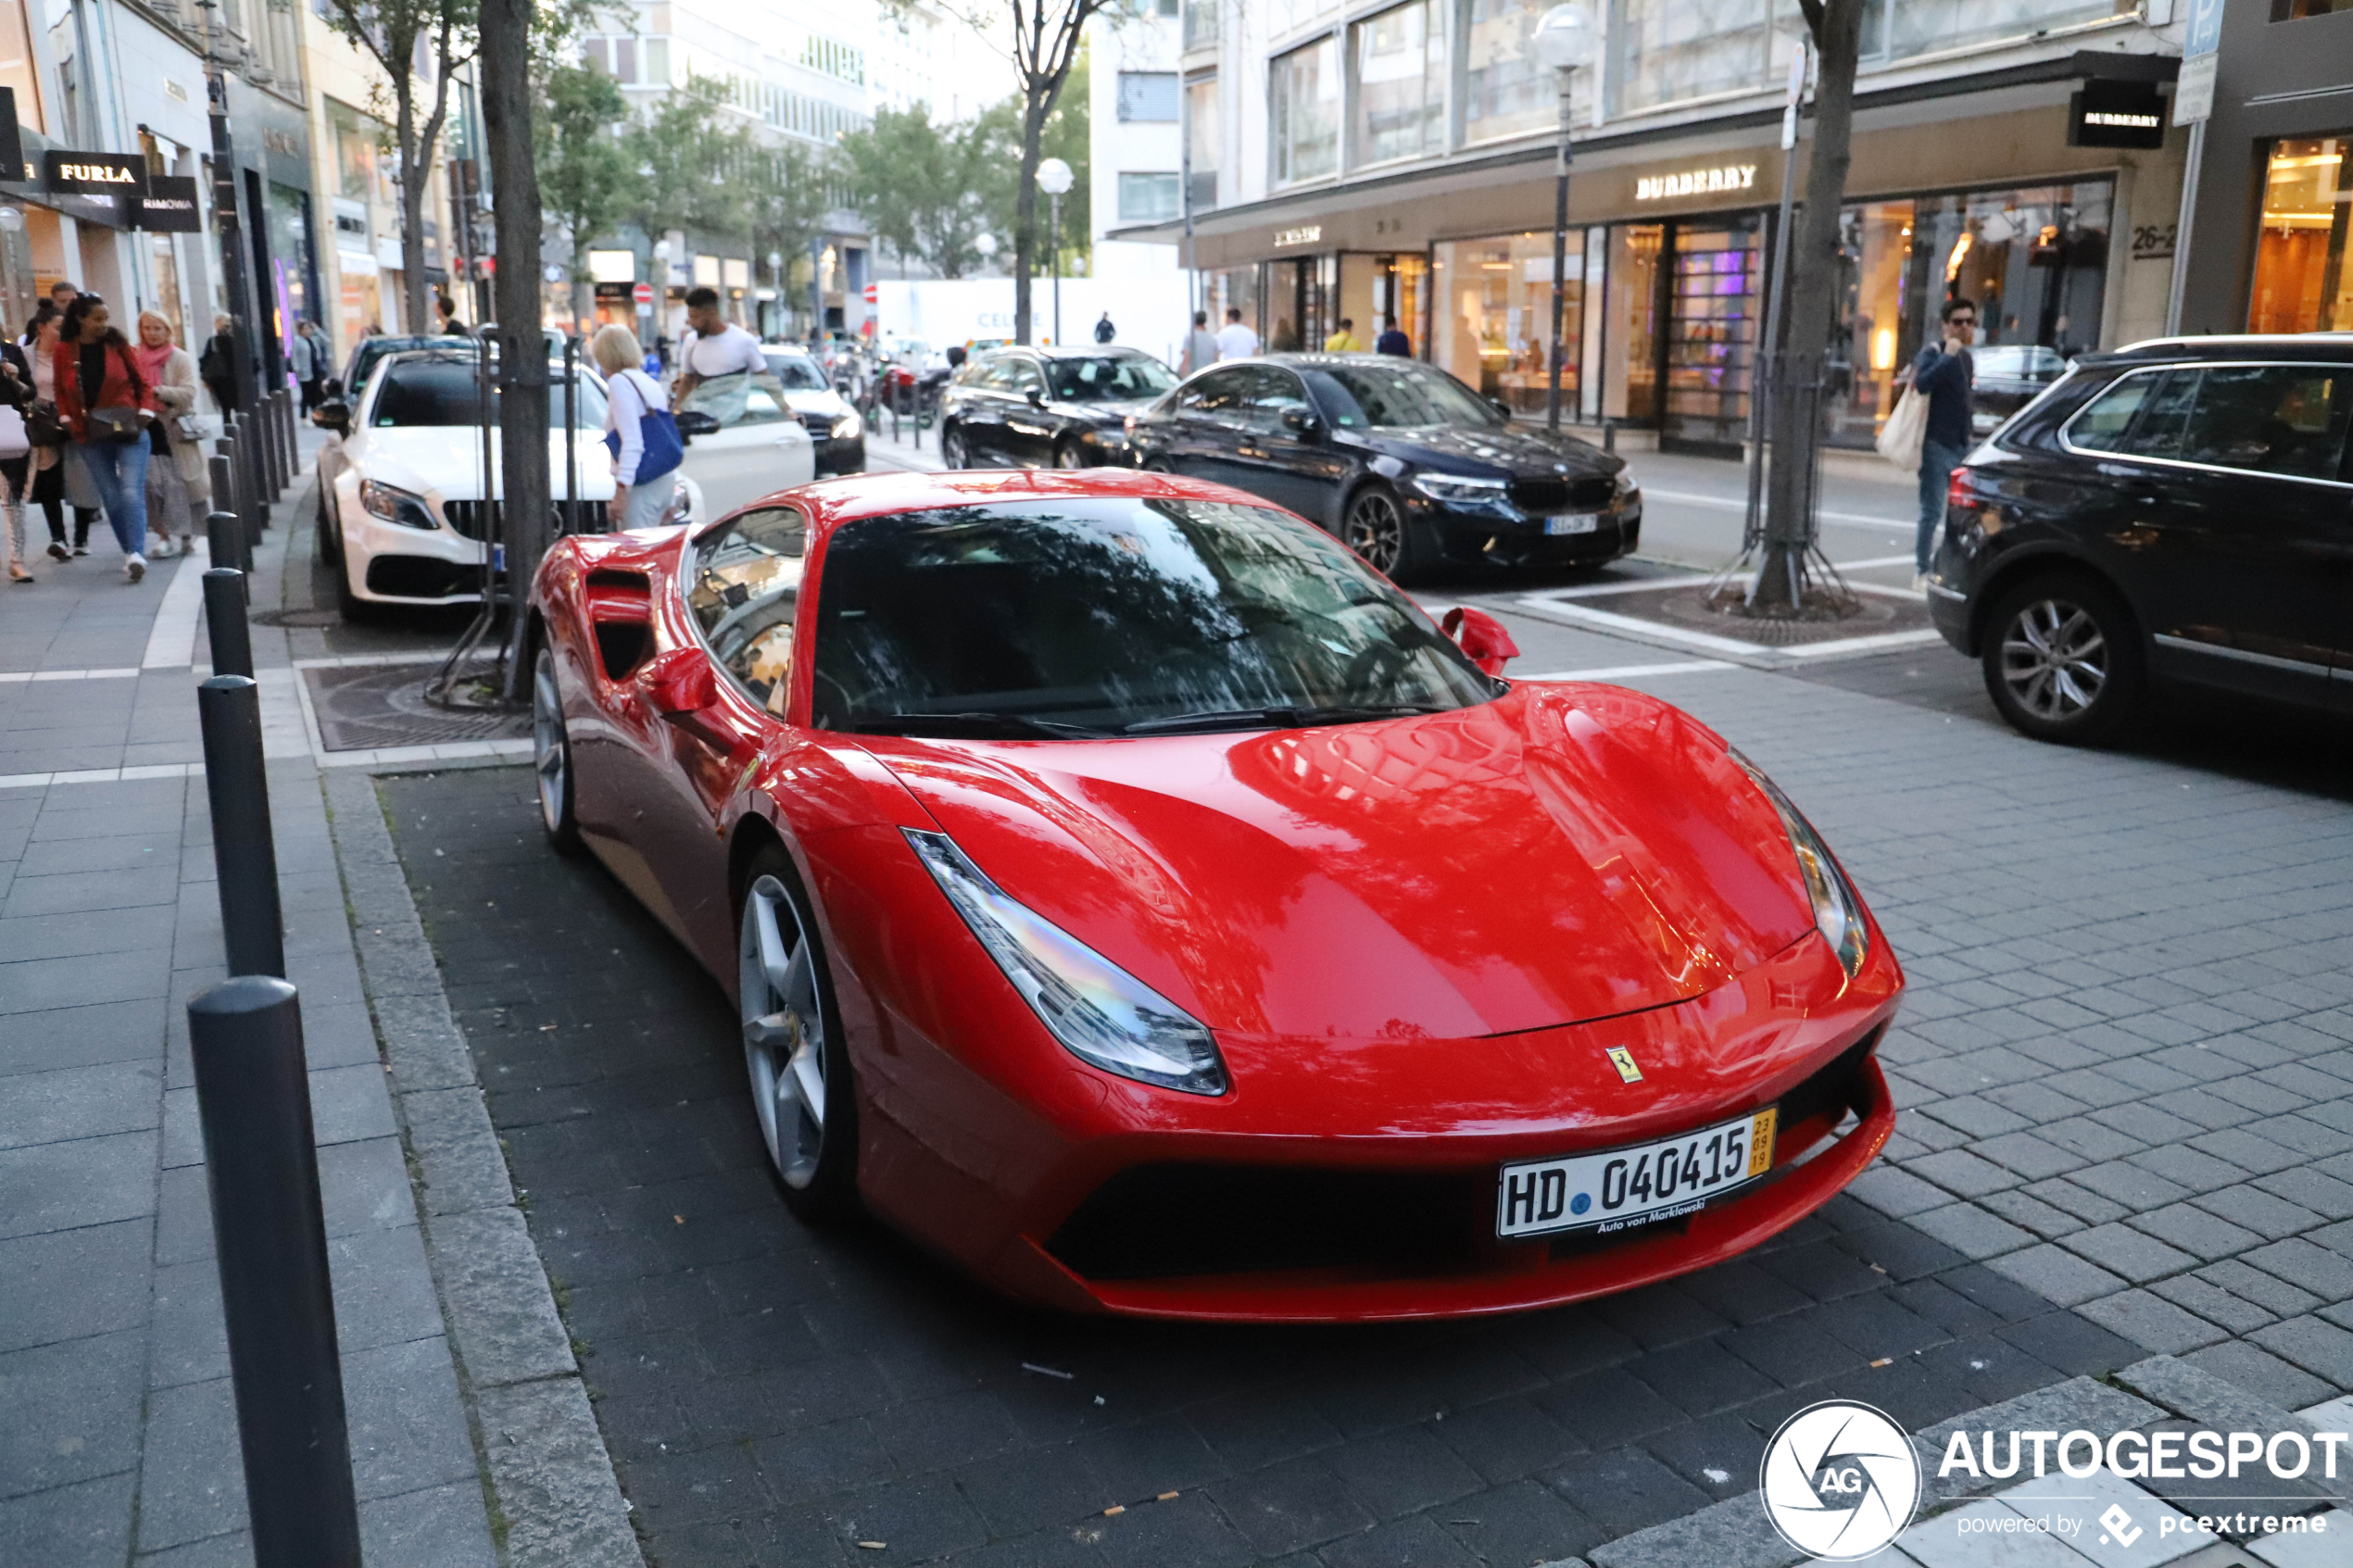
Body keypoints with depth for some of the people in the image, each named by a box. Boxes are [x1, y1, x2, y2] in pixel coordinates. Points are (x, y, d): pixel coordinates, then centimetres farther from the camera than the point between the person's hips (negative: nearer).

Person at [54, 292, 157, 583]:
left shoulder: (117, 344, 0)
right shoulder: (64, 350, 3)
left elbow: (142, 383, 6)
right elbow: (61, 391, 13)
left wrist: (144, 414, -6)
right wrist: (68, 420, 1)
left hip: (128, 431, -2)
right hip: (91, 438, 2)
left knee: (131, 492, -15)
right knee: (111, 498, 5)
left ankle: (135, 554, -24)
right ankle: (130, 553, 12)